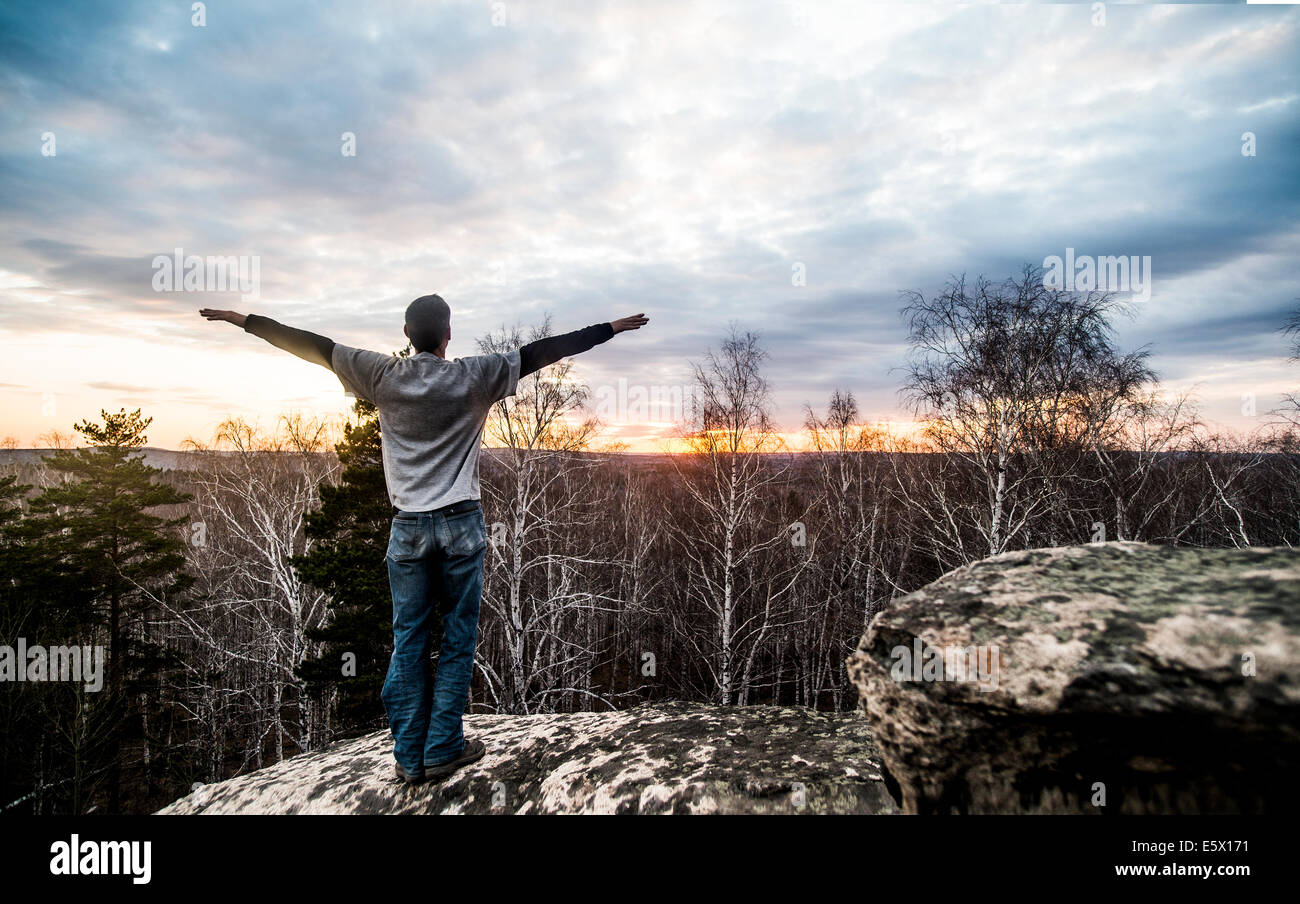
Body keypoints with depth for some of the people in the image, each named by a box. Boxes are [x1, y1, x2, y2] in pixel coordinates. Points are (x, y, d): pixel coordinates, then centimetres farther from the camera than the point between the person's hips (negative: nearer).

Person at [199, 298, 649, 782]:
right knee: (458, 638, 8)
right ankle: (443, 750, 16)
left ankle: (409, 756, 18)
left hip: (408, 527, 2)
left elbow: (315, 347, 9)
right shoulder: (473, 377, -3)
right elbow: (542, 352, -1)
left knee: (407, 641, 10)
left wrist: (248, 321, 22)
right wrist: (611, 328, 4)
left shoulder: (384, 376, 1)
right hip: (461, 524, -2)